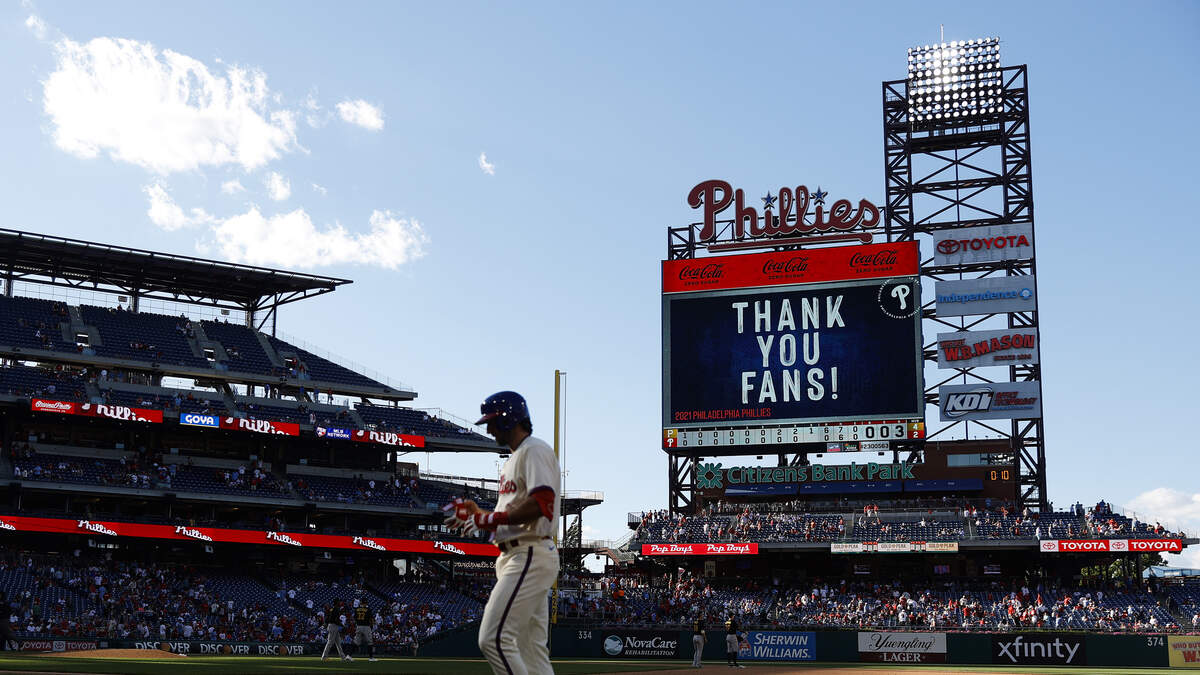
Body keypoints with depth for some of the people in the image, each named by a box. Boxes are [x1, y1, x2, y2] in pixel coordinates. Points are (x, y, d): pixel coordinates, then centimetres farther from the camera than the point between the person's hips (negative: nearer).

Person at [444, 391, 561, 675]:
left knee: (493, 639, -17)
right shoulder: (514, 459, 24)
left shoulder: (535, 450, -9)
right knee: (531, 649, 8)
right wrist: (476, 513, 13)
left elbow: (540, 504, -23)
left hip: (531, 556, -11)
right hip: (516, 556, 11)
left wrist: (489, 519, -17)